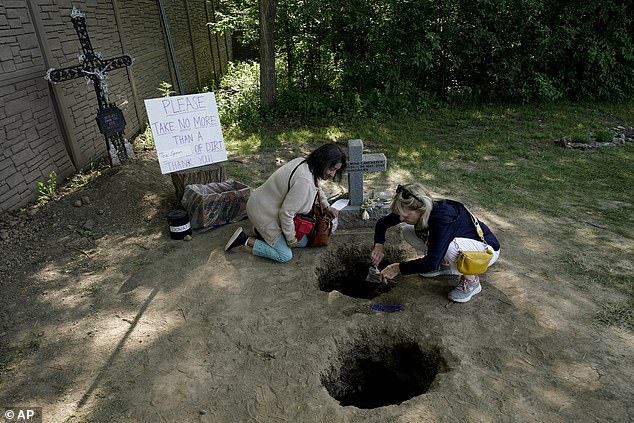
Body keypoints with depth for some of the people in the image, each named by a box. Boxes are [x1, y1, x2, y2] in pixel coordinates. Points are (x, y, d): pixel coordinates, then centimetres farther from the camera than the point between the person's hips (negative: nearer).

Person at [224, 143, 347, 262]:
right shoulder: (304, 181, -35)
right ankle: (245, 240, 2)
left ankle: (264, 230, 22)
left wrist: (326, 206, 14)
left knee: (303, 241, 14)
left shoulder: (304, 162, -5)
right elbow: (286, 213, -29)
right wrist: (291, 239, -14)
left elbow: (316, 187, 20)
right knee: (285, 256, -4)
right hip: (262, 212, -10)